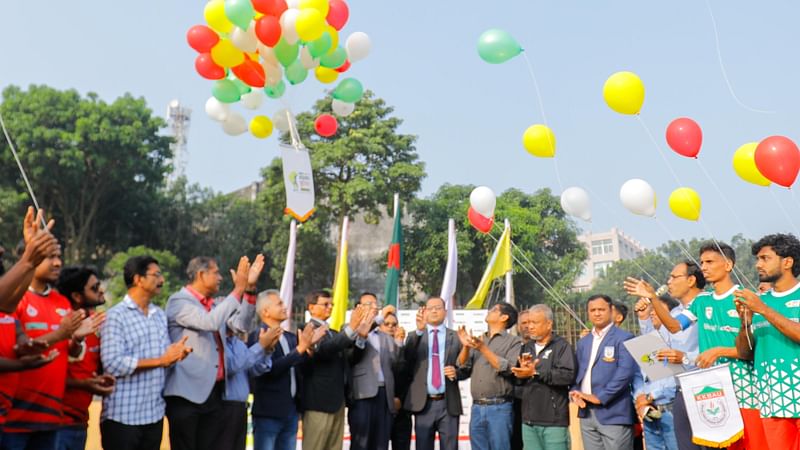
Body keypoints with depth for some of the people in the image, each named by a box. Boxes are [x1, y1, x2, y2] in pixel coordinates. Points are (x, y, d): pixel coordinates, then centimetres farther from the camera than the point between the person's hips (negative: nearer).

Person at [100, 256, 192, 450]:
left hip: (154, 414, 6)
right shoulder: (116, 315, -9)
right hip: (123, 416, -6)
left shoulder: (160, 315, 13)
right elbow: (113, 363, -19)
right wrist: (161, 360, -17)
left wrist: (177, 353, -7)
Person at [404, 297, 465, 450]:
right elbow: (407, 359, -13)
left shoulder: (456, 337, 8)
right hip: (423, 403, 0)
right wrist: (419, 330, -26)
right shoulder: (414, 336, 7)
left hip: (449, 404, 0)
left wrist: (456, 372, -13)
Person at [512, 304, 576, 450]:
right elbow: (515, 378, 14)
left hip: (553, 421, -6)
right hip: (529, 420, 6)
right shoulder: (527, 348, 16)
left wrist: (535, 372, -17)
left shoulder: (562, 346, -4)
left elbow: (568, 375, -20)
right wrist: (522, 370, -9)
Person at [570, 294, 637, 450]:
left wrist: (600, 397, -17)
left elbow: (626, 372, -15)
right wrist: (574, 392, -3)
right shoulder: (583, 342, 19)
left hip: (613, 413, -6)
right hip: (587, 414, 6)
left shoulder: (623, 338, -4)